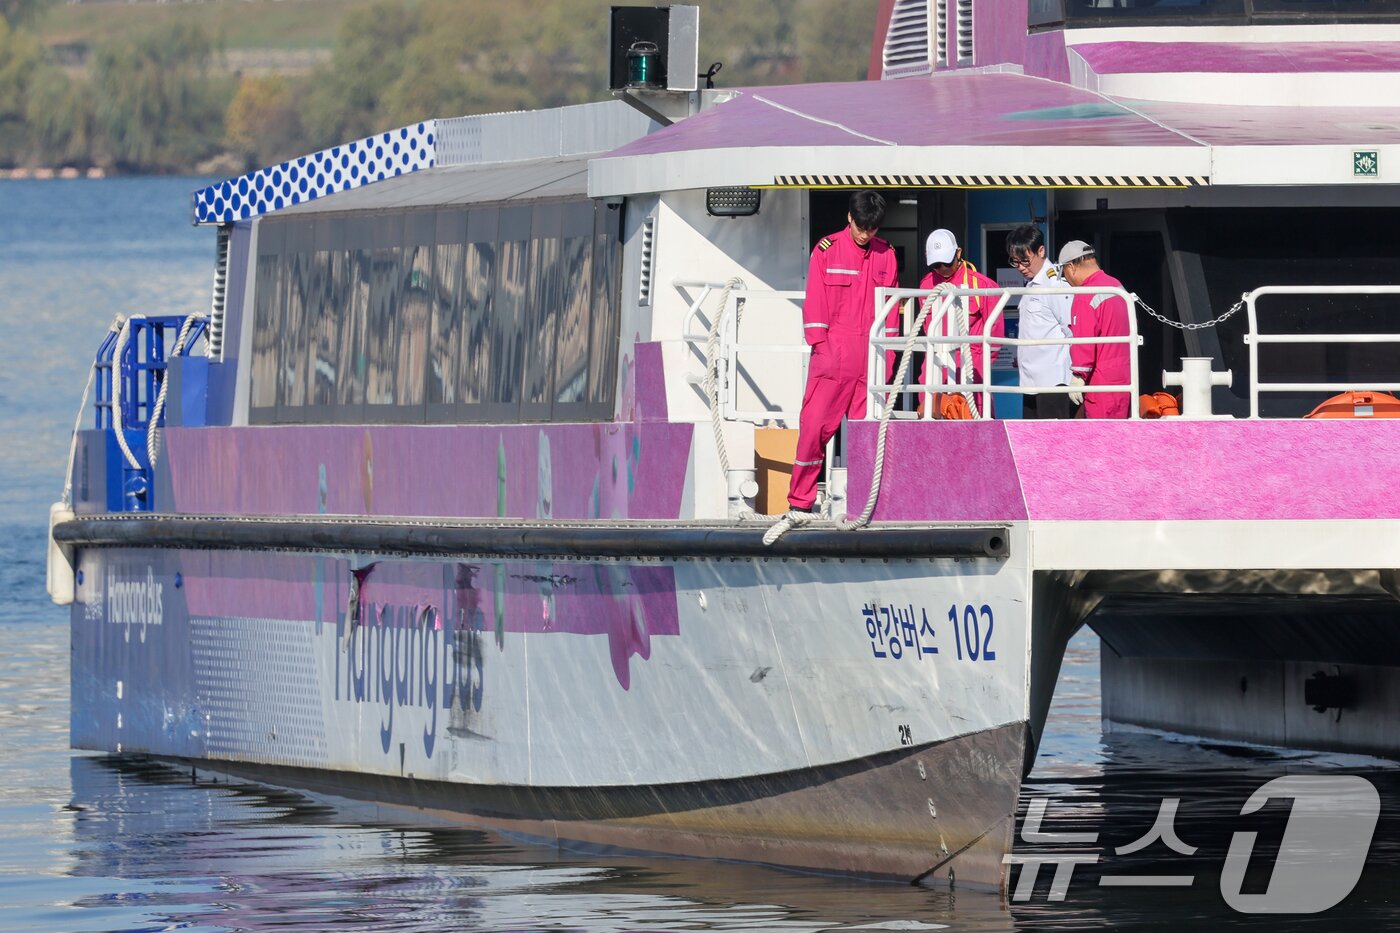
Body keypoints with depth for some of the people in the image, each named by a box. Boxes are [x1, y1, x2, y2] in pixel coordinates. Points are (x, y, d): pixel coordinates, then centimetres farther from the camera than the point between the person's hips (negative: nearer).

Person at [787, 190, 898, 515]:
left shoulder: (885, 255, 11)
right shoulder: (828, 250, 3)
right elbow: (816, 303, 1)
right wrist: (819, 345, -6)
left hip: (872, 355, 3)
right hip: (833, 354, -3)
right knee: (816, 424, -6)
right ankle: (800, 499, -1)